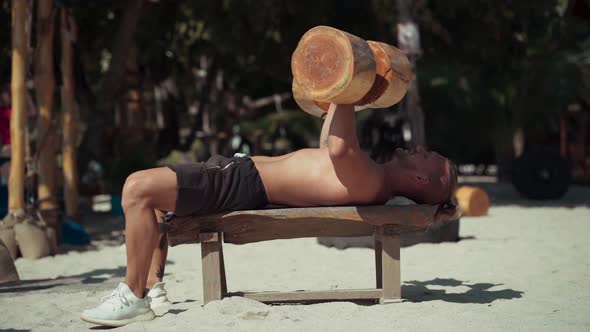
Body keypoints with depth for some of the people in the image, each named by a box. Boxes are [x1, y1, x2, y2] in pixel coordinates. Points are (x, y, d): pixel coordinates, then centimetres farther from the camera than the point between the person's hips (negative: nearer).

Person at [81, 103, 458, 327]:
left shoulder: (370, 182, -19)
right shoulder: (367, 174, 12)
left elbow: (338, 149, -38)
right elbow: (329, 150, 30)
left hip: (245, 185, -11)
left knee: (139, 188, -22)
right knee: (146, 188, 20)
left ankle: (134, 298, -10)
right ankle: (153, 285, 15)